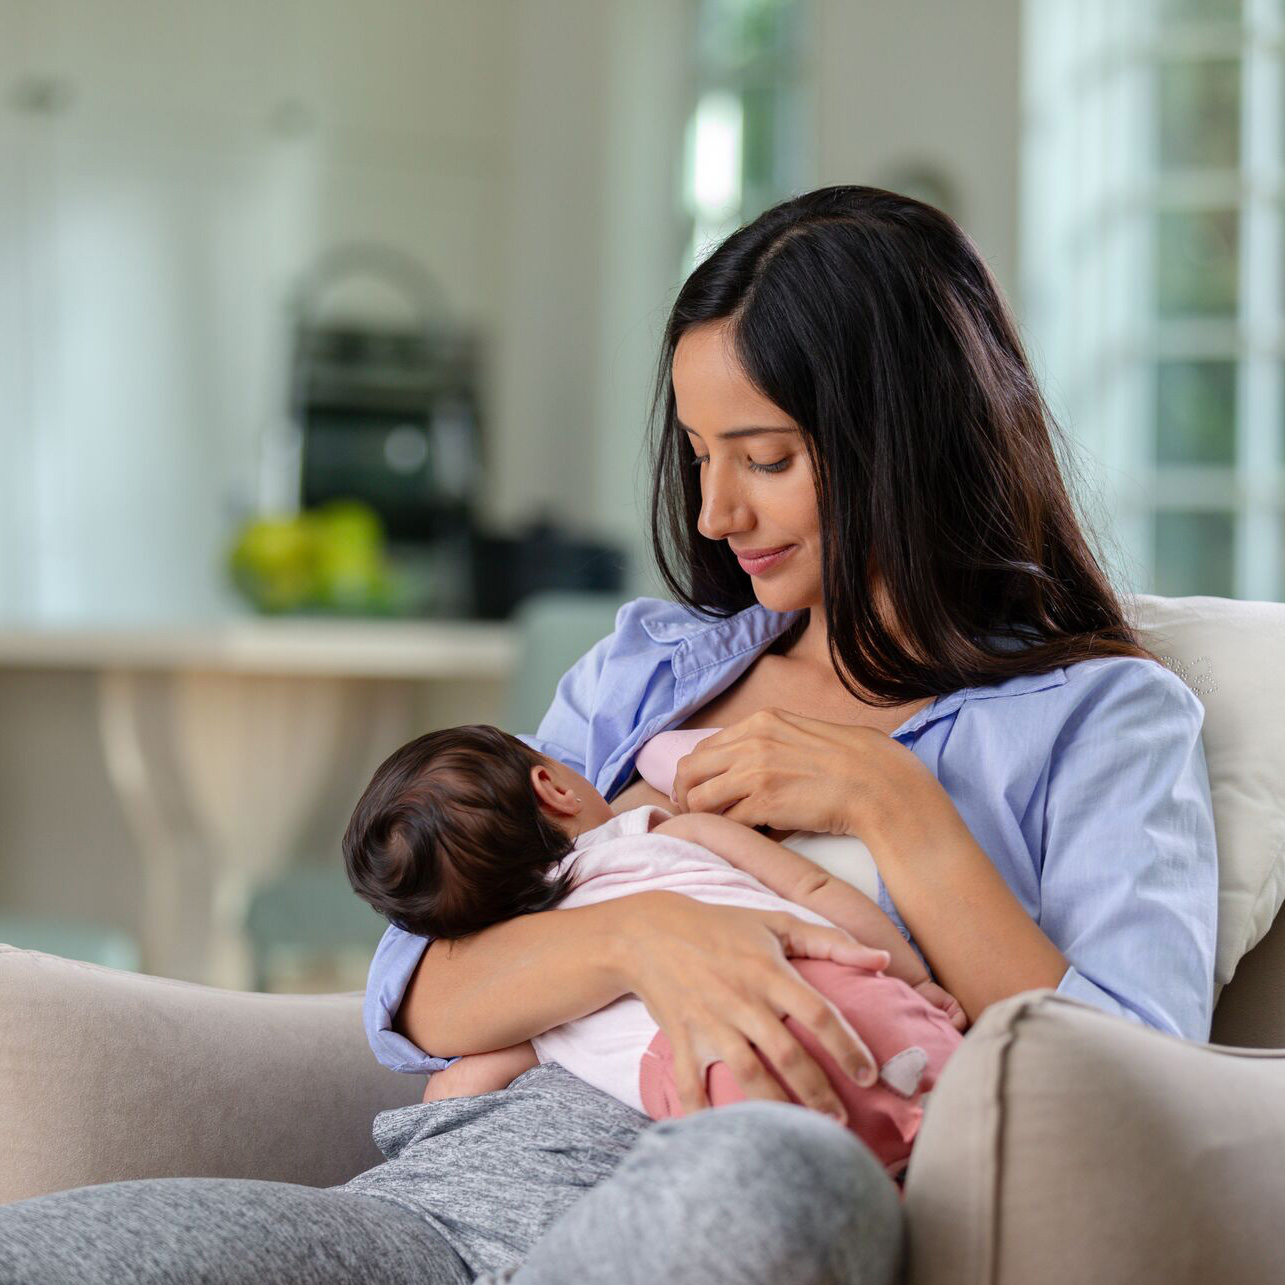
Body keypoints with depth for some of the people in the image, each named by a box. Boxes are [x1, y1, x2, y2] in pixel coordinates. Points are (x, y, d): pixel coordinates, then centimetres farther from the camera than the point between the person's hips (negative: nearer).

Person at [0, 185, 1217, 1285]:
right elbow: (413, 1003, 13)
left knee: (774, 1179, -42)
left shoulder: (1102, 717, 12)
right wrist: (644, 932, -8)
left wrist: (892, 805, -5)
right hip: (451, 1184, 2)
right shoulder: (649, 662, 26)